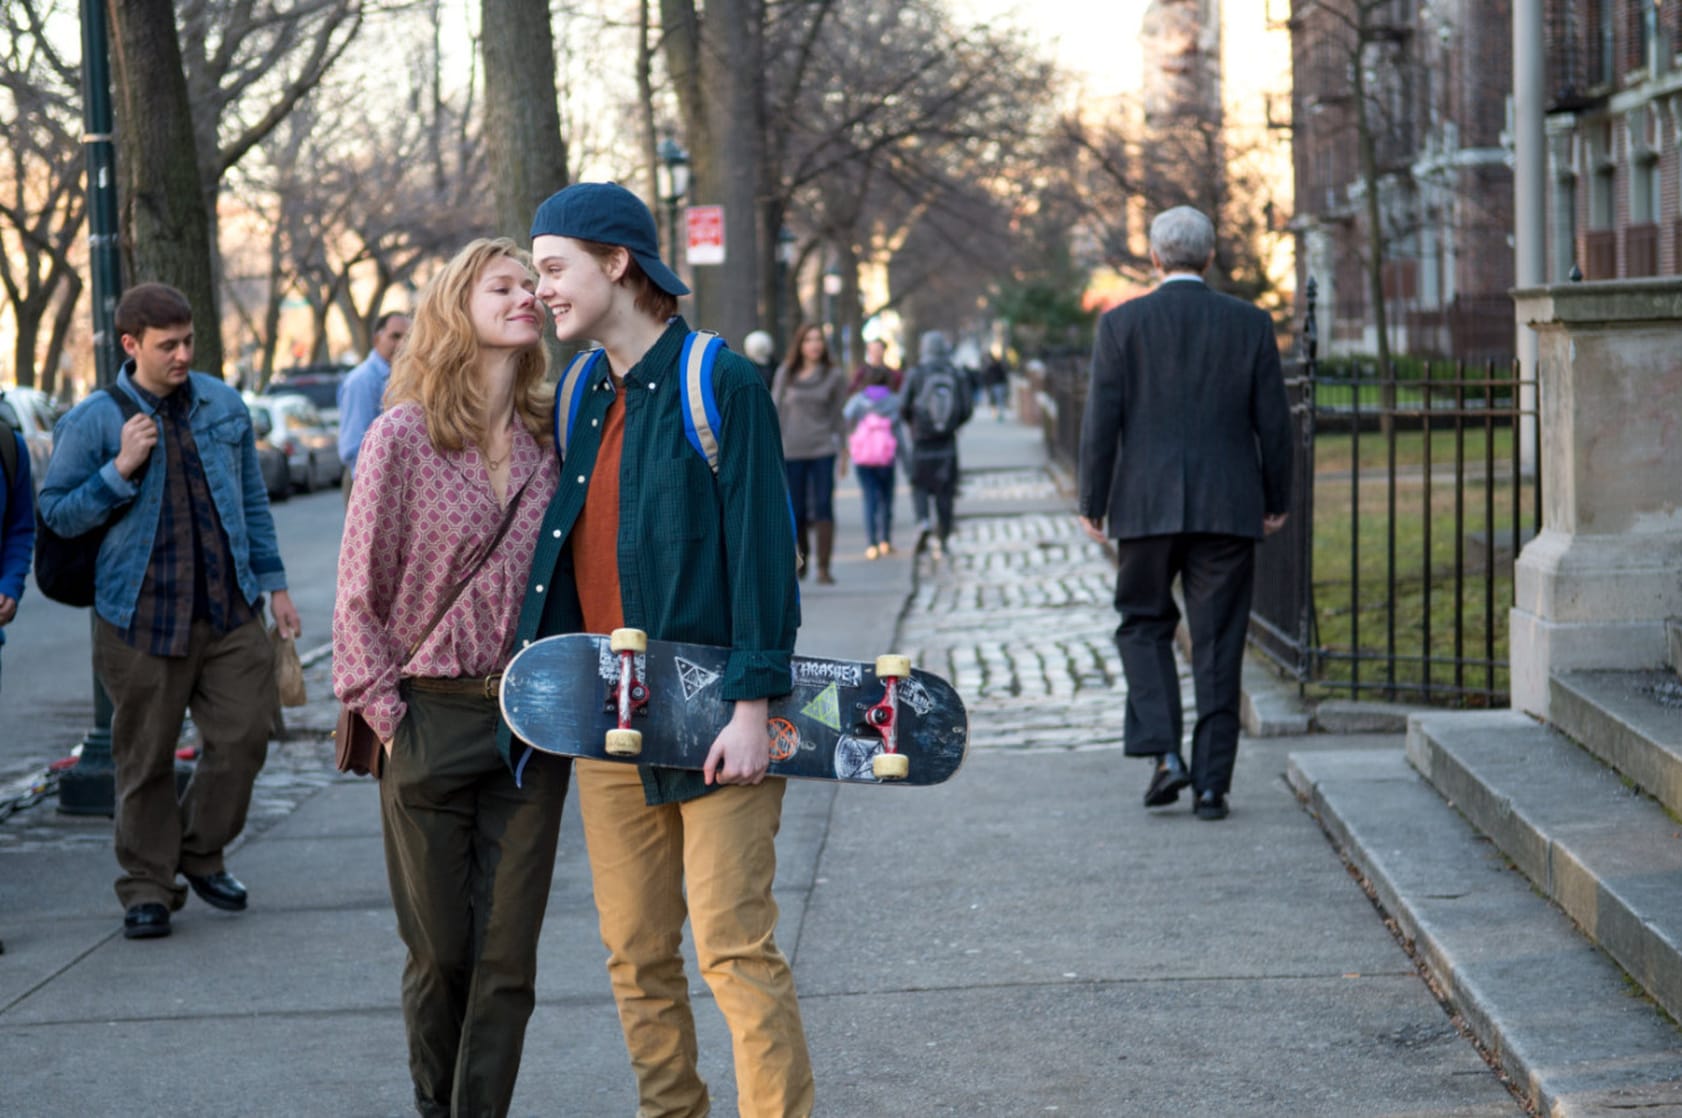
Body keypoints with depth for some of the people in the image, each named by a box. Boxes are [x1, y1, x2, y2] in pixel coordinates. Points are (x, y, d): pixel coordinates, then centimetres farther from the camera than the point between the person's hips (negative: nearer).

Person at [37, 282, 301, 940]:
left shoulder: (222, 404, 8)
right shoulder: (94, 422, -4)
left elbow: (253, 500, 16)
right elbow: (57, 514, -4)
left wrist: (274, 585, 15)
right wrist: (121, 469, -16)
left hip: (230, 612, 3)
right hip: (142, 618, -3)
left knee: (243, 734, -1)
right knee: (145, 757, 4)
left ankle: (202, 854, 23)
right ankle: (147, 887, 17)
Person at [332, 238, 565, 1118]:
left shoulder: (548, 437, 5)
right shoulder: (403, 436, -6)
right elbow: (360, 594, -3)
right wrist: (386, 716, -7)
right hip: (432, 718, -3)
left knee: (508, 956, 3)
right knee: (439, 950, 7)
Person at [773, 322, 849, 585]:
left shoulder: (834, 375, 4)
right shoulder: (785, 373, 5)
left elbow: (838, 415, 7)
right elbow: (777, 410, 7)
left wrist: (843, 450, 5)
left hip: (823, 449, -1)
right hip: (792, 450, 1)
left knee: (823, 506, -8)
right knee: (796, 510, 3)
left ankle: (823, 567, -10)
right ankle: (800, 562, 20)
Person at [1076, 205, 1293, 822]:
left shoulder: (1121, 324, -3)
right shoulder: (1250, 323, 2)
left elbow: (1101, 420, -4)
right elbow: (1273, 420, 3)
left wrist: (1093, 504, 3)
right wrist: (1276, 500, 13)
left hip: (1147, 508, -1)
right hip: (1228, 509, 1)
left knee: (1144, 625, 16)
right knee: (1218, 645, 5)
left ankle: (1164, 753, -1)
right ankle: (1212, 784, 4)